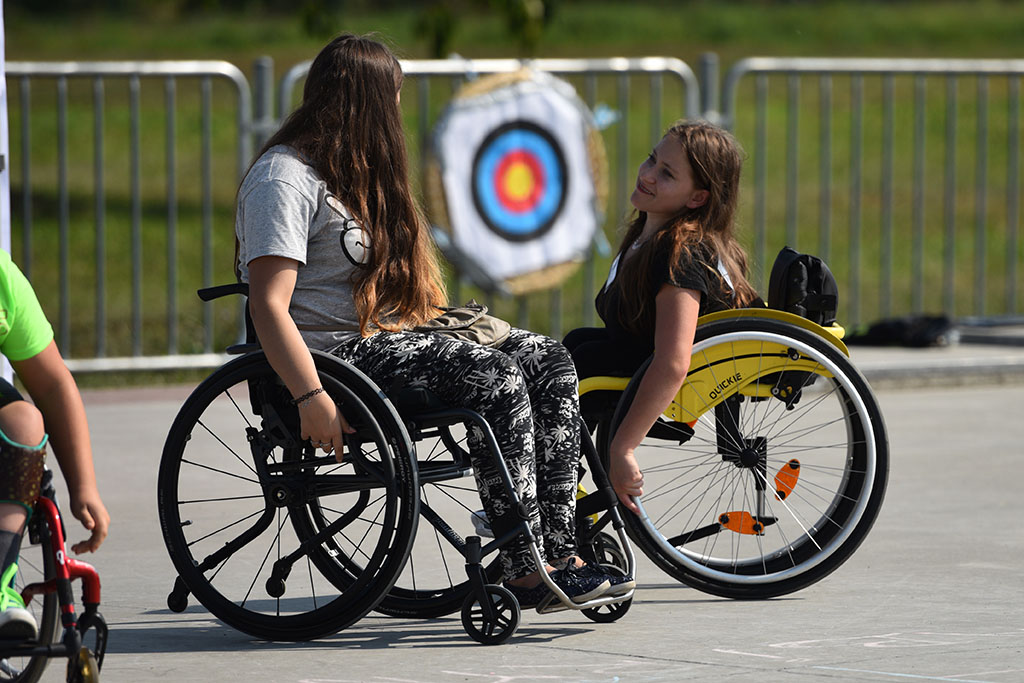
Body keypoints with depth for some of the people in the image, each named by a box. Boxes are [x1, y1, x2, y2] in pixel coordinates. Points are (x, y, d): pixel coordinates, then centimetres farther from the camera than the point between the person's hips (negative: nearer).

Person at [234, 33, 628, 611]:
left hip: (386, 340, 10)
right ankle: (526, 572, -27)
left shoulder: (356, 173, 23)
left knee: (550, 361, -6)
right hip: (333, 355, -10)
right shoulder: (284, 179, -10)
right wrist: (312, 399, -31)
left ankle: (559, 551, -17)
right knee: (494, 375, -27)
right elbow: (269, 306, -21)